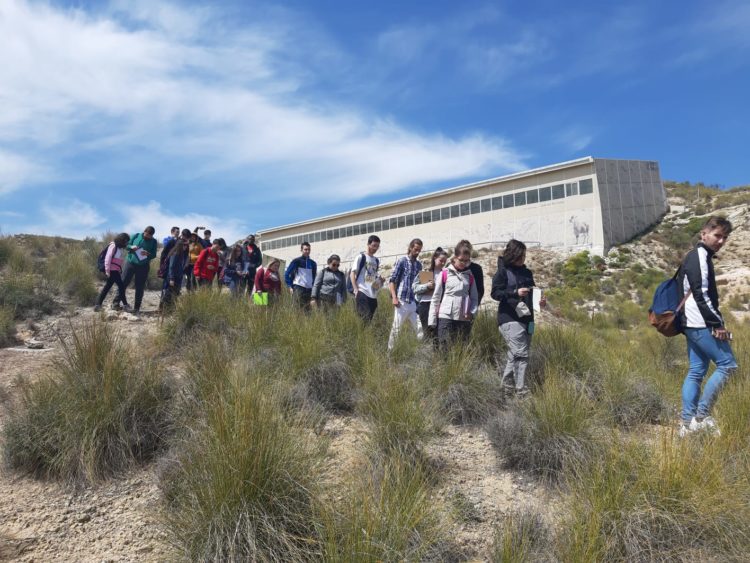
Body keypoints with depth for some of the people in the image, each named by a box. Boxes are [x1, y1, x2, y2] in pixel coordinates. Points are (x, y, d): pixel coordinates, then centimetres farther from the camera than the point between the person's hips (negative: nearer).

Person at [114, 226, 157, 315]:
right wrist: (131, 247, -16)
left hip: (143, 266, 0)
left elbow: (154, 255, 0)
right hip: (131, 263, 0)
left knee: (140, 288, 3)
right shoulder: (136, 236, 0)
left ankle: (137, 308, 10)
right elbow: (127, 245, 6)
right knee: (123, 283, 0)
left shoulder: (153, 241, 1)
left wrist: (148, 254, -21)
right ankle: (116, 302, 12)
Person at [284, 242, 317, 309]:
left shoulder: (313, 263, 13)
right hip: (298, 288, -4)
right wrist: (290, 286, -5)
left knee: (307, 309, 3)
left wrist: (313, 289, 11)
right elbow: (287, 274, 1)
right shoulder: (297, 261, 1)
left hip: (309, 289, 4)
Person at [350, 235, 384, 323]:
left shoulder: (376, 261, 19)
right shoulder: (361, 257, 2)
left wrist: (381, 281, 2)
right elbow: (352, 274, -3)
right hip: (362, 293, -6)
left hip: (373, 295, 6)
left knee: (369, 319, 5)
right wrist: (355, 289, -15)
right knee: (365, 319, -16)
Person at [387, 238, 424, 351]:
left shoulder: (419, 264, 14)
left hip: (414, 302, 5)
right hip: (402, 301, -5)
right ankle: (390, 350, 11)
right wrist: (394, 297, -14)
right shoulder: (402, 261, -2)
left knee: (420, 328, 0)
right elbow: (392, 280, -5)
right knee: (396, 328, 0)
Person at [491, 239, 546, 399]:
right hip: (510, 318, -7)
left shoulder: (527, 272, 15)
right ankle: (521, 391, -10)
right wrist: (515, 293, -22)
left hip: (526, 318, 7)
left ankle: (508, 388, 20)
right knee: (521, 354, -14)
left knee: (514, 355, 11)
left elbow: (532, 291, 24)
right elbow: (495, 293, -10)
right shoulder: (503, 271, -4)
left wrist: (540, 300, 2)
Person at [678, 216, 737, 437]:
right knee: (727, 364, -6)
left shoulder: (695, 256, 19)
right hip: (700, 324, -10)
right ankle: (702, 416, -3)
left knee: (696, 371, 9)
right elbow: (701, 295, -19)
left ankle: (688, 423, 11)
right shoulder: (700, 256, -11)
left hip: (693, 325, 10)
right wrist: (717, 324, -17)